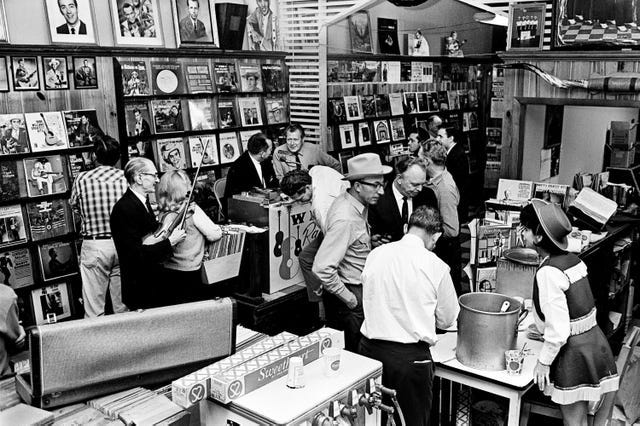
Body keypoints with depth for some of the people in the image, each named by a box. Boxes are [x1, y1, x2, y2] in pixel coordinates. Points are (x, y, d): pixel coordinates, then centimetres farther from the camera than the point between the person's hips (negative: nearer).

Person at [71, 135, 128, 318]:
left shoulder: (82, 179, -7)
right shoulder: (126, 177, -6)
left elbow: (74, 205, 8)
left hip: (94, 246, -2)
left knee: (94, 309, 6)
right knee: (124, 305, 14)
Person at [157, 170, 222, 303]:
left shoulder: (164, 213, 0)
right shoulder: (192, 210, -17)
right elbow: (214, 235, -10)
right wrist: (219, 229, 7)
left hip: (167, 272, 6)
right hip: (189, 273, -6)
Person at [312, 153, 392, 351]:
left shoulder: (358, 204, 2)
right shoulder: (345, 219, -27)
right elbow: (322, 268, -30)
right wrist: (349, 298, -20)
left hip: (358, 288, 9)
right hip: (349, 291, -9)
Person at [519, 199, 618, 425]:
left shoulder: (548, 273, -22)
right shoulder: (574, 260, 4)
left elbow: (558, 329, -23)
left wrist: (543, 361, -10)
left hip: (574, 353, -8)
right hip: (595, 343, 8)